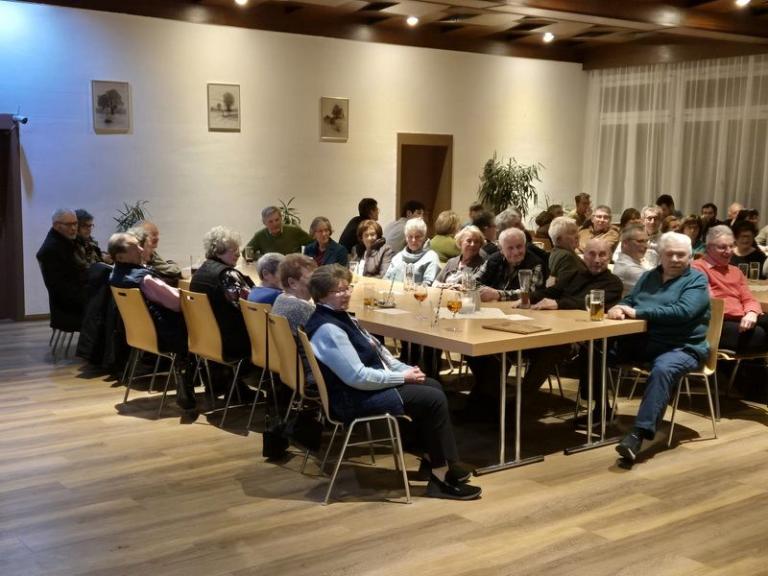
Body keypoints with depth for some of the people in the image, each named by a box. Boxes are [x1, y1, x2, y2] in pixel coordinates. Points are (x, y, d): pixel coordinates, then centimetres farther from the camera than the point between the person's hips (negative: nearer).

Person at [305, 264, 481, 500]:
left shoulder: (341, 316, 9)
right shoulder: (327, 330, -23)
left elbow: (376, 350, 16)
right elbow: (358, 377, -26)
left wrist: (405, 369, 1)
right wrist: (402, 377, -16)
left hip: (371, 383, 10)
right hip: (354, 400, -10)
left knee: (433, 386, 13)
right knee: (434, 399, -12)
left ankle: (431, 459, 20)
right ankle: (443, 475, -3)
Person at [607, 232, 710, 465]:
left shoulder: (697, 280, -2)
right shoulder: (649, 276, 19)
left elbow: (683, 312, -19)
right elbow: (629, 300, 15)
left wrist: (639, 312, -23)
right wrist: (620, 308, -12)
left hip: (681, 347, -6)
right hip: (642, 341, 6)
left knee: (662, 371, -38)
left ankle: (638, 435, -46)